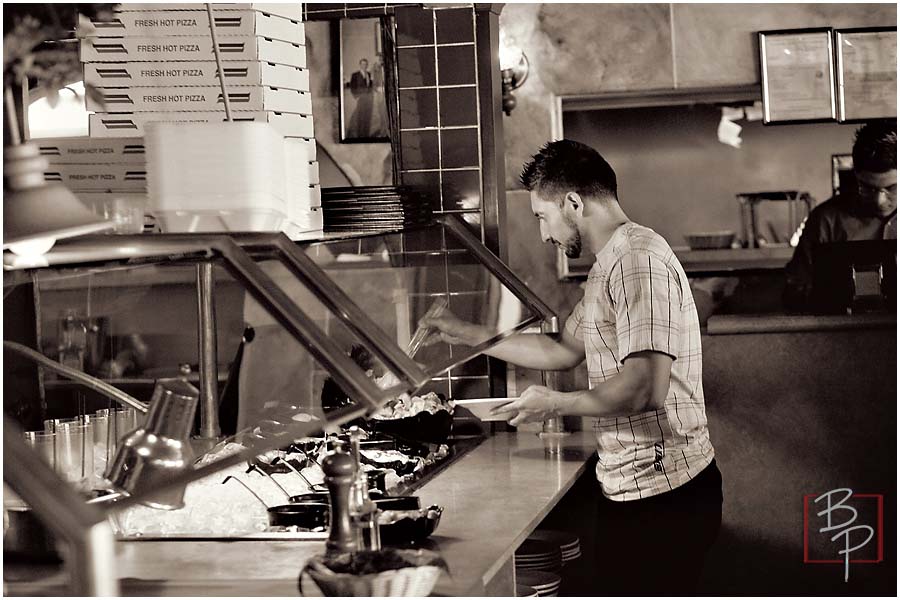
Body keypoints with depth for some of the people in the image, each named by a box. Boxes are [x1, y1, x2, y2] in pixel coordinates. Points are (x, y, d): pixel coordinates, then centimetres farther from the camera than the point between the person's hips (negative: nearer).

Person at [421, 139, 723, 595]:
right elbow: (565, 350, 24)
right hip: (630, 488, 10)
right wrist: (470, 336, 21)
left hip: (661, 495, -10)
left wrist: (556, 403, -13)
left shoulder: (638, 260, -19)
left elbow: (645, 387, -27)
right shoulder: (610, 264, 16)